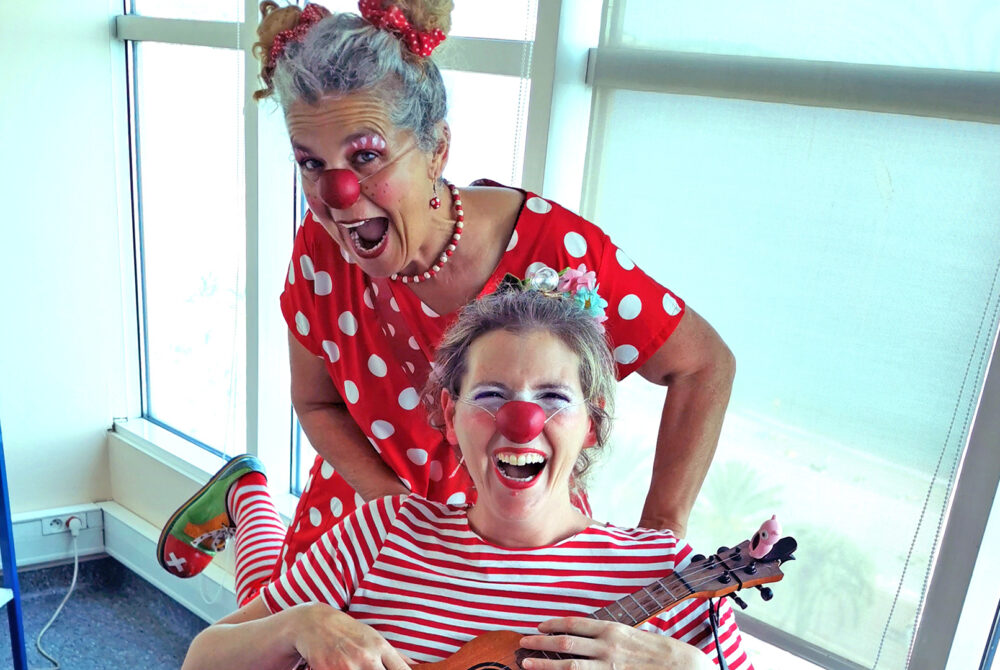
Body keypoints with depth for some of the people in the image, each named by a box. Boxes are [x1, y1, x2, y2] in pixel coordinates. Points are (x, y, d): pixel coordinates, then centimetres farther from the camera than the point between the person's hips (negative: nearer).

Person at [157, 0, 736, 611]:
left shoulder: (555, 249, -32)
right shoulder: (320, 250, -20)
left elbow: (705, 365, -20)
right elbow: (318, 406, -5)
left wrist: (658, 537, -23)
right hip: (369, 506, 2)